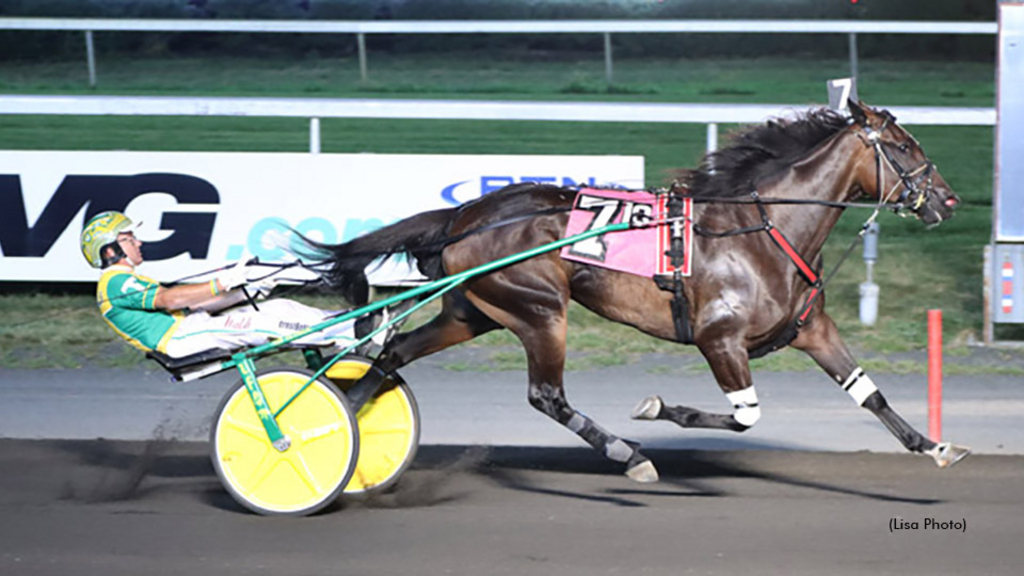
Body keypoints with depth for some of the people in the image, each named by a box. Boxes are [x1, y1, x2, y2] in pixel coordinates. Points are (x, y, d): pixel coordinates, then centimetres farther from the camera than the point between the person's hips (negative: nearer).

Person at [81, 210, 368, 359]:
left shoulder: (128, 282, 27)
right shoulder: (116, 283, -6)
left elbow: (192, 303, 23)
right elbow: (169, 299, -20)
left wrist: (247, 292, 15)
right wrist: (223, 283, -24)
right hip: (180, 336, -10)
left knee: (280, 307, -2)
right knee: (265, 320, -19)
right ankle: (355, 332, -21)